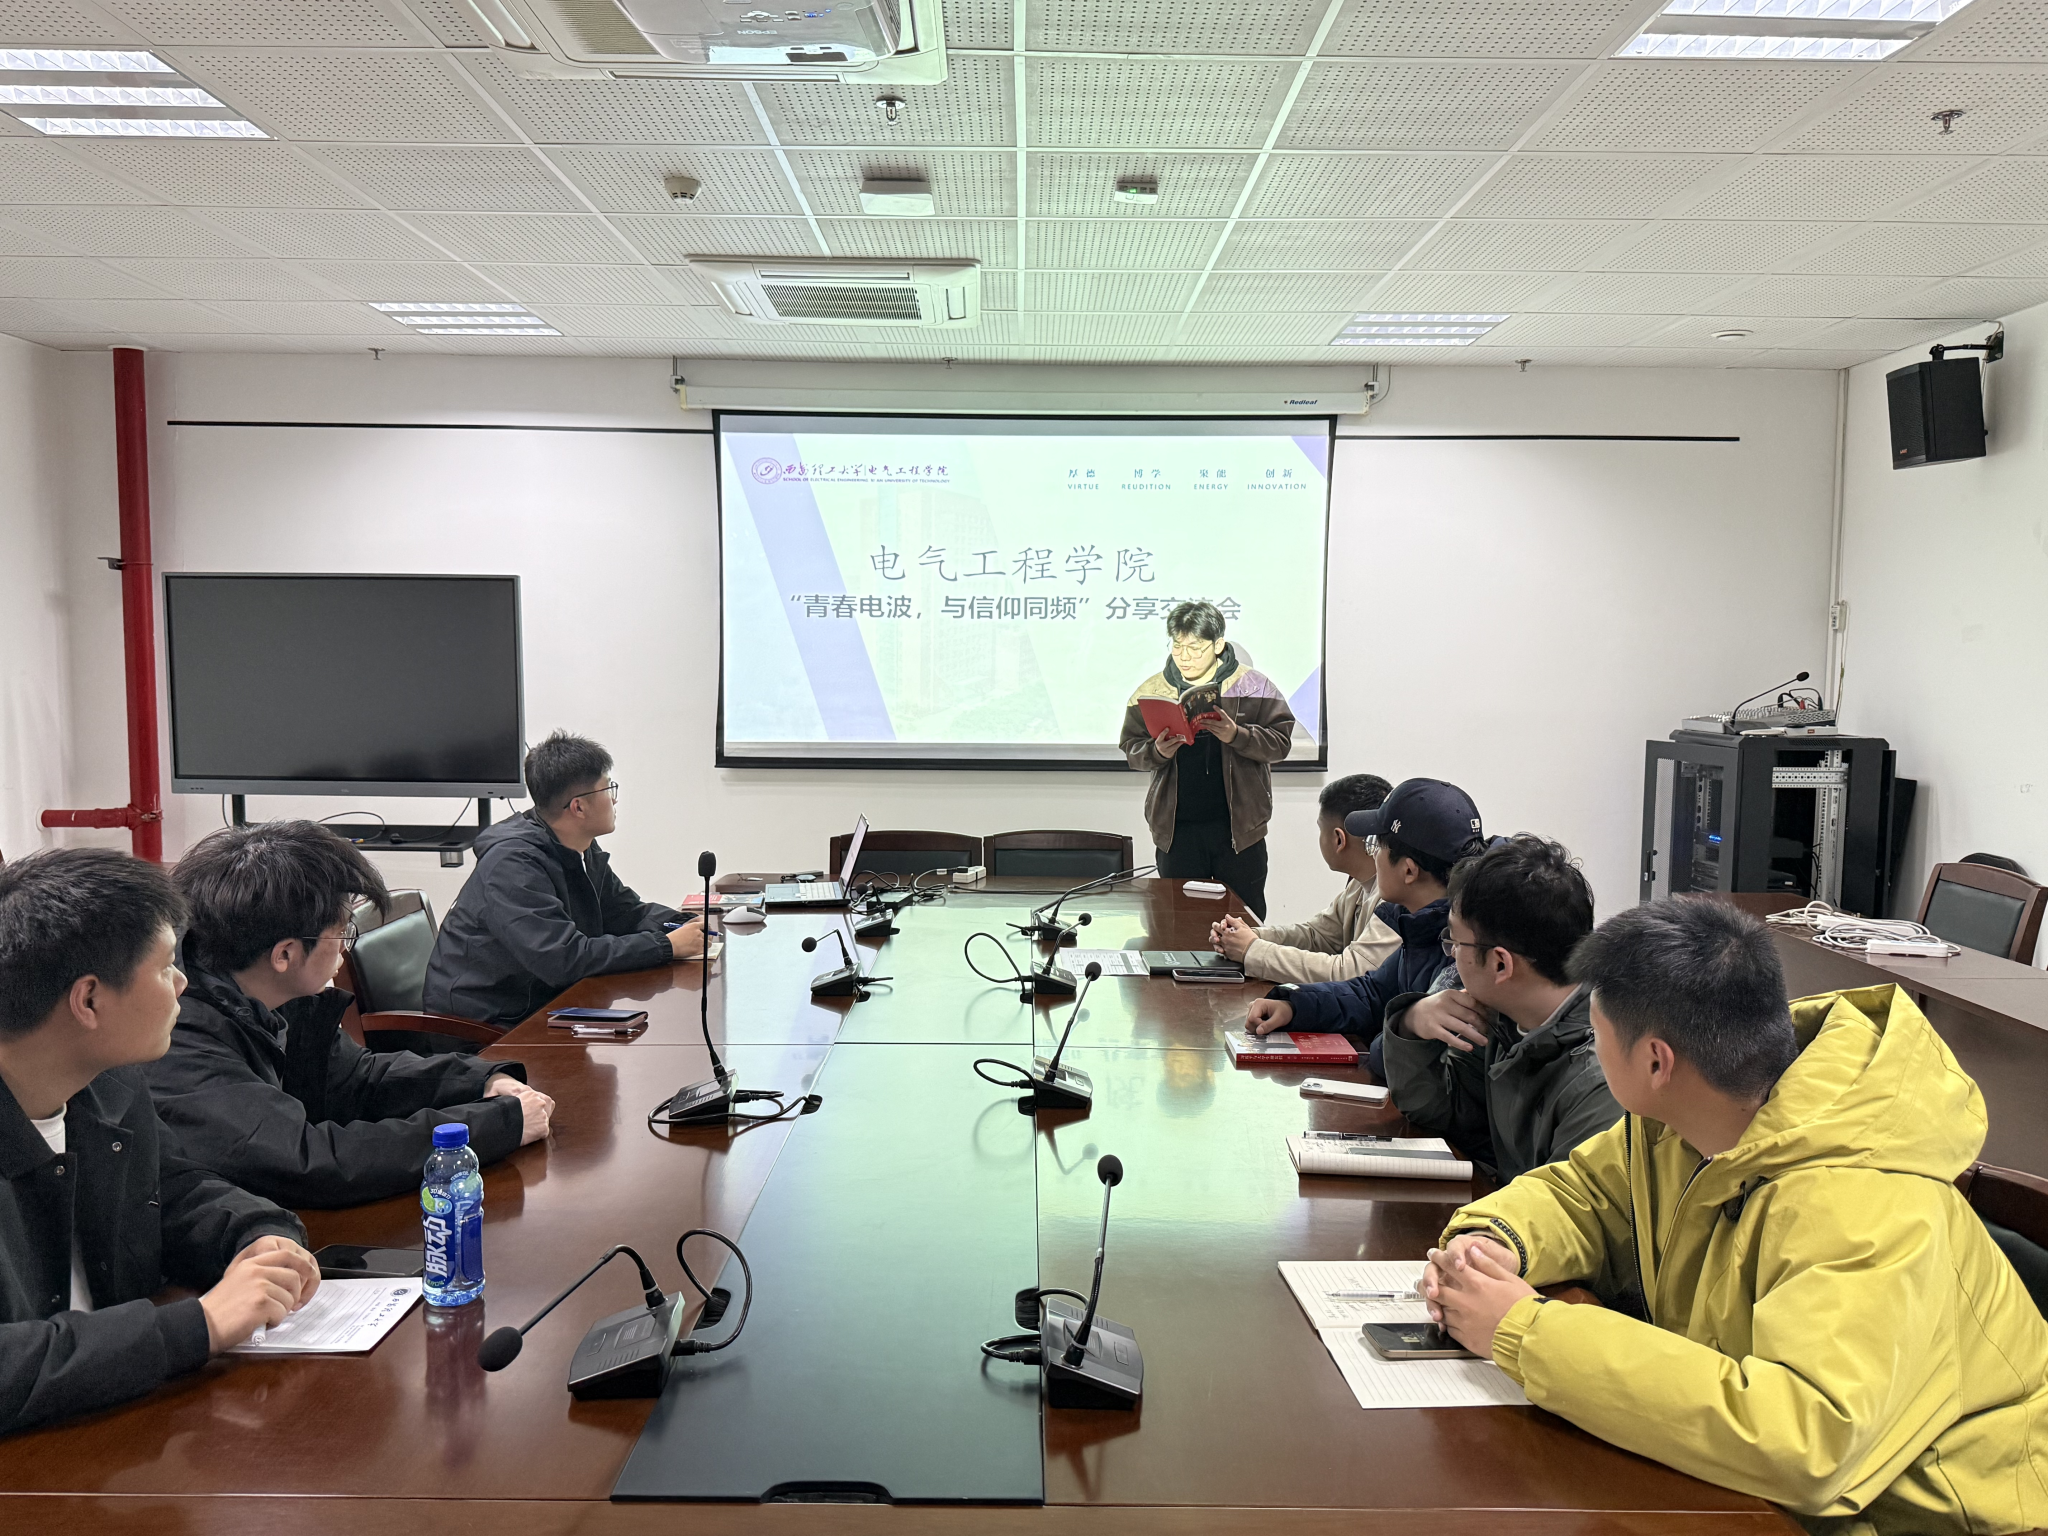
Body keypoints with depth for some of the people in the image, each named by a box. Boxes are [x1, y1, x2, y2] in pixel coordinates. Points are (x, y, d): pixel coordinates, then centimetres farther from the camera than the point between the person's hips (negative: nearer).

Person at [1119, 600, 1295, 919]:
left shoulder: (1253, 686, 1)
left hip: (1238, 825, -2)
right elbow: (1130, 749, 8)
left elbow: (1280, 741, -3)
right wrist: (1157, 752, -13)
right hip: (1176, 829, 2)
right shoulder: (1151, 690, 7)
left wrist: (1237, 736, -20)